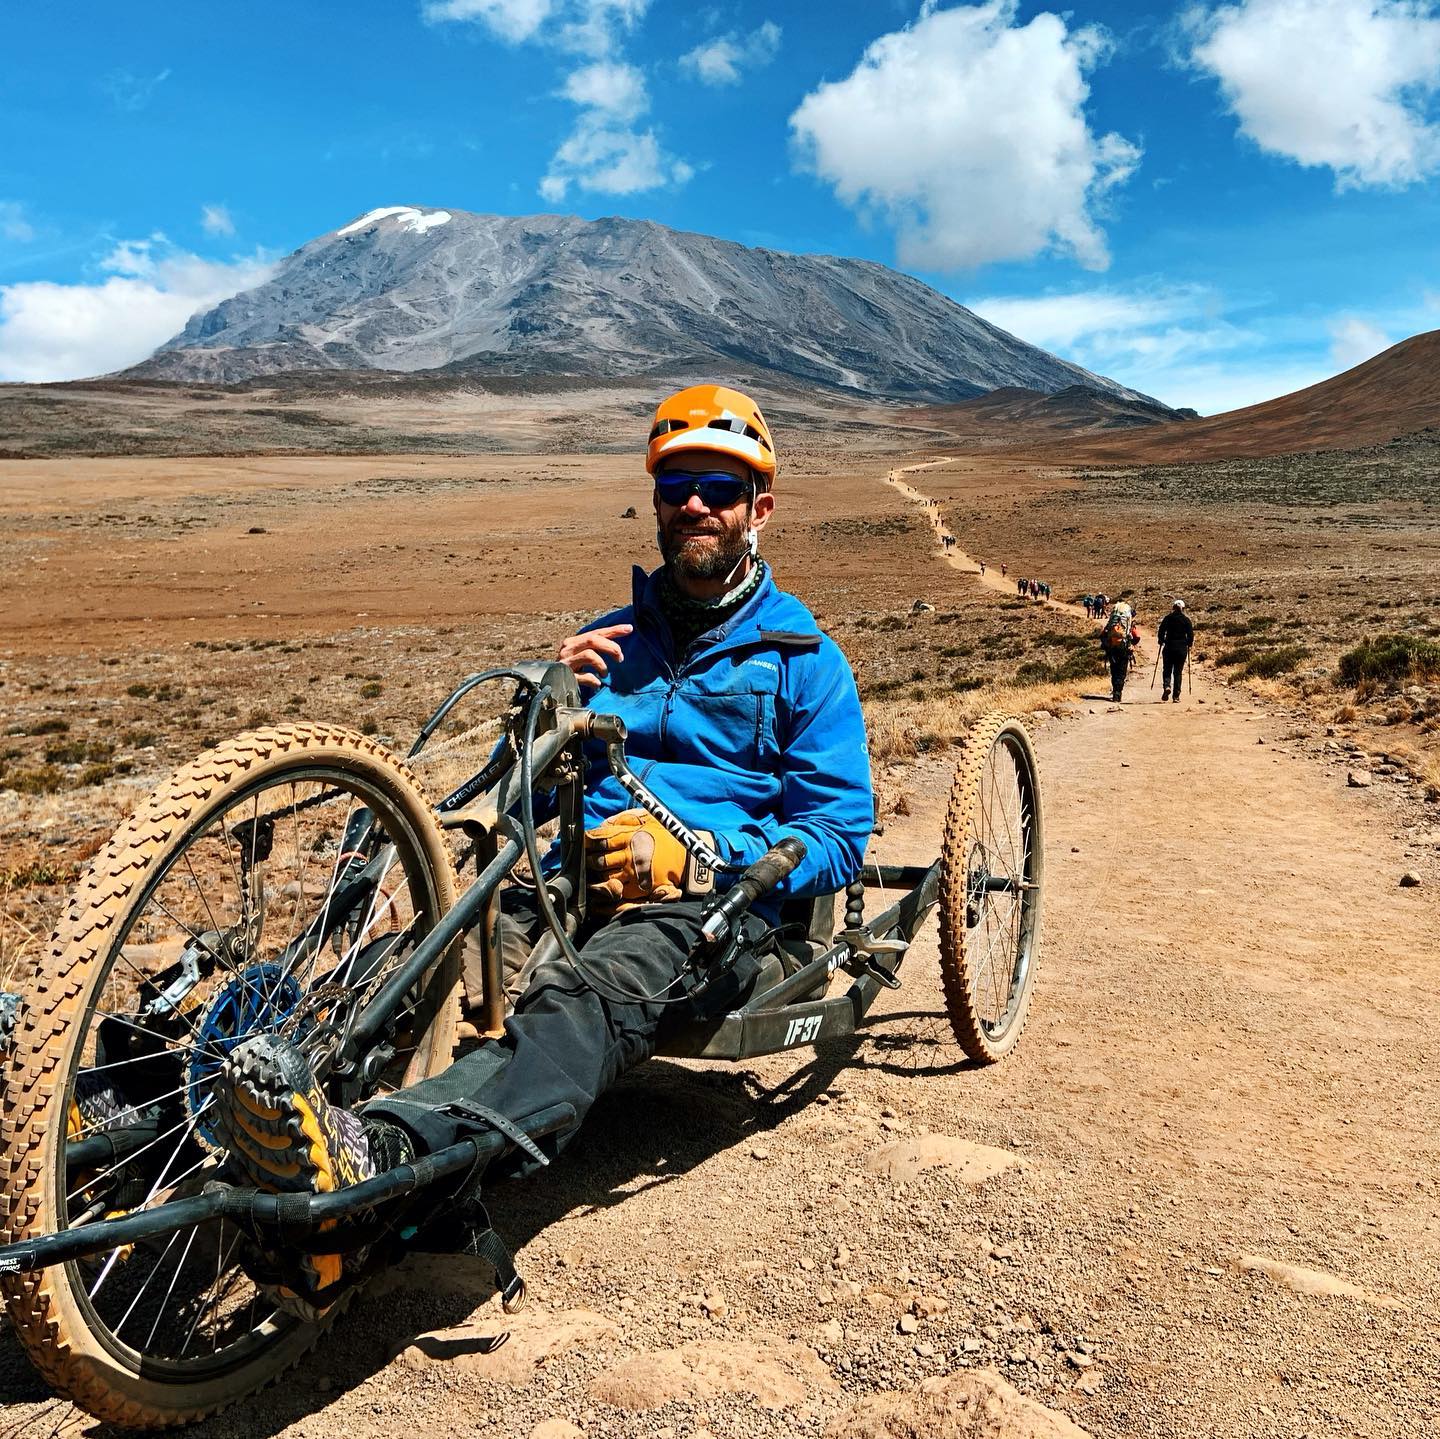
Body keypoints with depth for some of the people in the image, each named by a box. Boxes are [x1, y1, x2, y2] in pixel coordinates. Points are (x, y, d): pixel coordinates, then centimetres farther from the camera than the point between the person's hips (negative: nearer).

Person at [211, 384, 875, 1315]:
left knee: (586, 996, -38)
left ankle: (383, 1151, -61)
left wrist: (688, 856, -14)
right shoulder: (612, 640, 24)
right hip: (576, 878, 4)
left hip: (712, 900, -4)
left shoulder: (805, 659, 10)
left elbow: (838, 839, 1)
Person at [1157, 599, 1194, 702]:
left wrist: (1161, 642, 12)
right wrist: (1189, 644, 15)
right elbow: (1191, 635, 0)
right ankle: (1176, 696, 4)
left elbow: (1160, 632, -2)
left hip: (1169, 647, 0)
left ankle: (1167, 686, -20)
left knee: (1167, 670, 9)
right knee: (1178, 672, 7)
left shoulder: (1168, 618, 0)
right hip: (1182, 649, 1)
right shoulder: (1186, 620, 1)